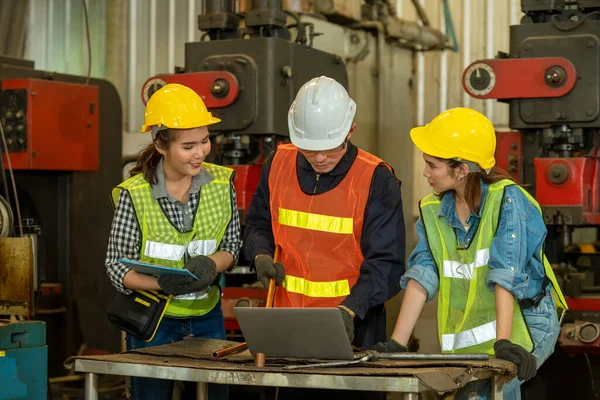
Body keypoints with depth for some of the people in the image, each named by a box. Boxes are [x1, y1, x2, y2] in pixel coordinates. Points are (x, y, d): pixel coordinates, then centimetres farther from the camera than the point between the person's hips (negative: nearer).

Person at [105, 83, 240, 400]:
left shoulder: (221, 184, -3)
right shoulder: (134, 195, -13)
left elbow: (231, 246, 5)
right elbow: (117, 266, -9)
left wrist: (210, 264, -18)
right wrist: (162, 285, -27)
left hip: (207, 317, 3)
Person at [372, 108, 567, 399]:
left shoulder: (506, 200, -13)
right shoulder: (433, 210, 5)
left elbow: (505, 274, -20)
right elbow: (422, 276, -2)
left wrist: (503, 342, -28)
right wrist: (396, 343, -10)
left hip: (522, 328, -6)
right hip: (465, 339, 6)